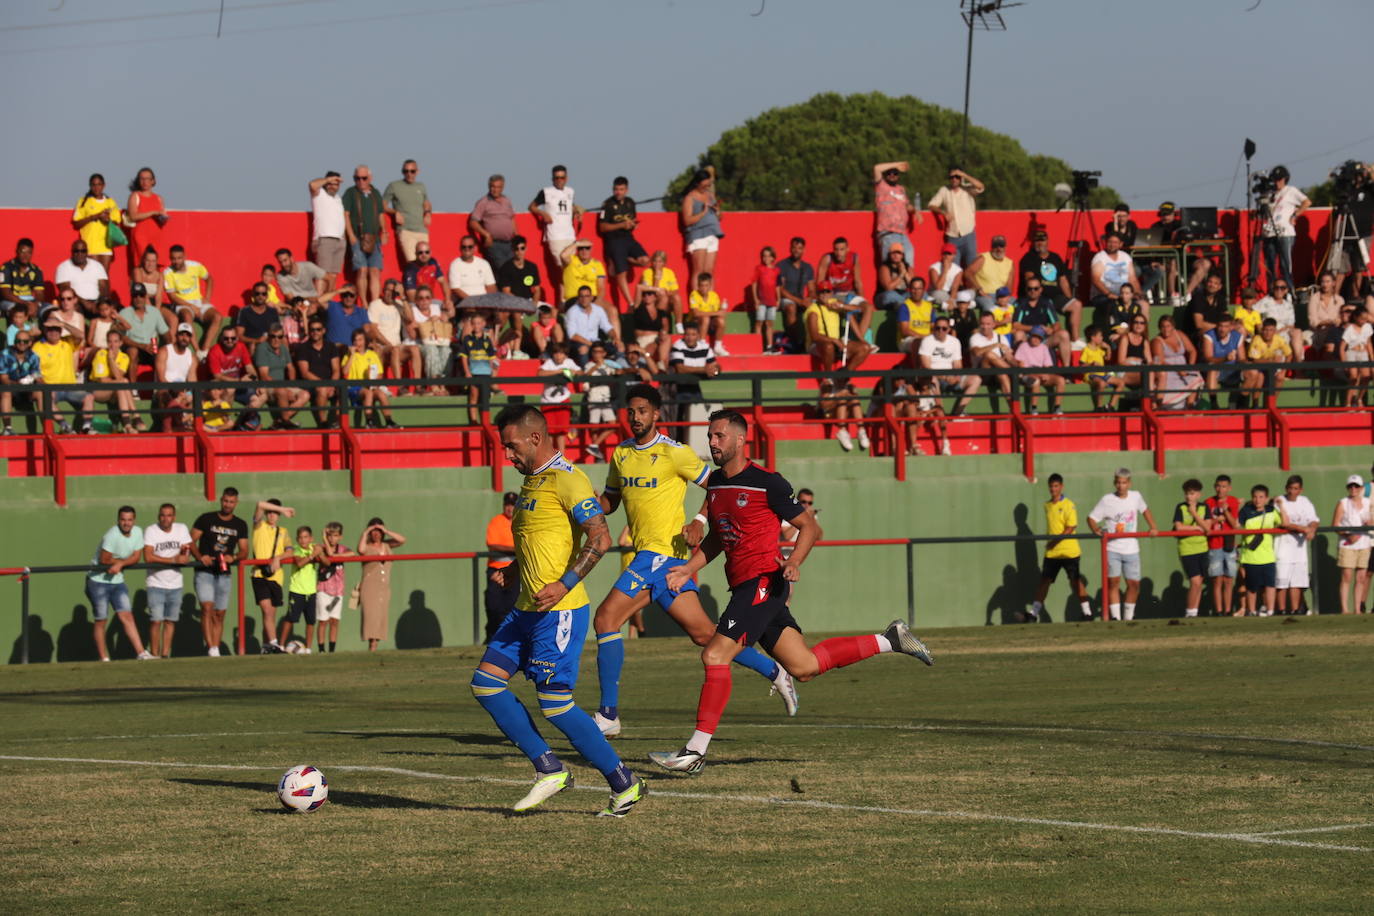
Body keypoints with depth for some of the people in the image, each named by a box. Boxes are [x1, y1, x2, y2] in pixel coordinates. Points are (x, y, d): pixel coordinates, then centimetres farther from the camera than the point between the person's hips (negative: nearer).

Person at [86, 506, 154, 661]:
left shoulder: (137, 532, 0)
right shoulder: (112, 535, -21)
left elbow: (136, 557, 0)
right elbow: (104, 560, -20)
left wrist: (120, 564, -18)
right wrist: (124, 561, -6)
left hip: (118, 581, 5)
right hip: (98, 581, -5)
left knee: (126, 616, -3)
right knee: (100, 620, 1)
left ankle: (141, 653, -9)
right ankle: (104, 658, 8)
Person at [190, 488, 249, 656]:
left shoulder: (240, 525, 11)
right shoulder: (206, 519, 2)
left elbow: (244, 552, 10)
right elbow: (191, 541, -1)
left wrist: (234, 557, -12)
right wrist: (200, 557, -19)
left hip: (224, 574, 4)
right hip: (204, 572, -4)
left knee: (219, 615, 6)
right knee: (207, 608, -20)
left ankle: (216, 651, 11)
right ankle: (211, 649, -25)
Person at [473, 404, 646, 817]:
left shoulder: (567, 480, -13)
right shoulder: (531, 481, 17)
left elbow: (600, 537, -22)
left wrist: (564, 584, -28)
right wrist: (513, 570, 17)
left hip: (559, 611, -10)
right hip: (527, 609, 10)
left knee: (554, 704, -10)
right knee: (485, 682, 3)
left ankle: (624, 783, 0)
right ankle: (549, 770, 7)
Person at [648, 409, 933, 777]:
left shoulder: (766, 482, -10)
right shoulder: (714, 483, 14)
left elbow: (810, 527, -6)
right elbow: (716, 538, 27)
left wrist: (794, 561, -23)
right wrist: (689, 568, 12)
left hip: (764, 581, -9)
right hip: (742, 585, 9)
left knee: (715, 655, -17)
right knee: (803, 667, 10)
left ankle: (696, 751, -15)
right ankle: (889, 641, 24)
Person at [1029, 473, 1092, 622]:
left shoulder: (1068, 505, -7)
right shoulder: (1047, 506, 12)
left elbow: (1071, 527, -13)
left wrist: (1057, 539, -21)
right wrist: (1049, 542, 14)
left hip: (1069, 551, -5)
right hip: (1051, 552, 5)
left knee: (1075, 581, 0)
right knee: (1044, 580, 0)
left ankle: (1087, 612, 8)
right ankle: (1034, 611, 0)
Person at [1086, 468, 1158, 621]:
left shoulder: (1136, 497, 6)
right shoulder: (1107, 500, -4)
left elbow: (1145, 510, 25)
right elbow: (1091, 518, -2)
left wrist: (1153, 528, 15)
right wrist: (1096, 530, -21)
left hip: (1131, 549, 3)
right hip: (1112, 549, -3)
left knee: (1134, 584, 4)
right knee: (1113, 582, -10)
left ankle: (1129, 616, 19)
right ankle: (1115, 617, -10)